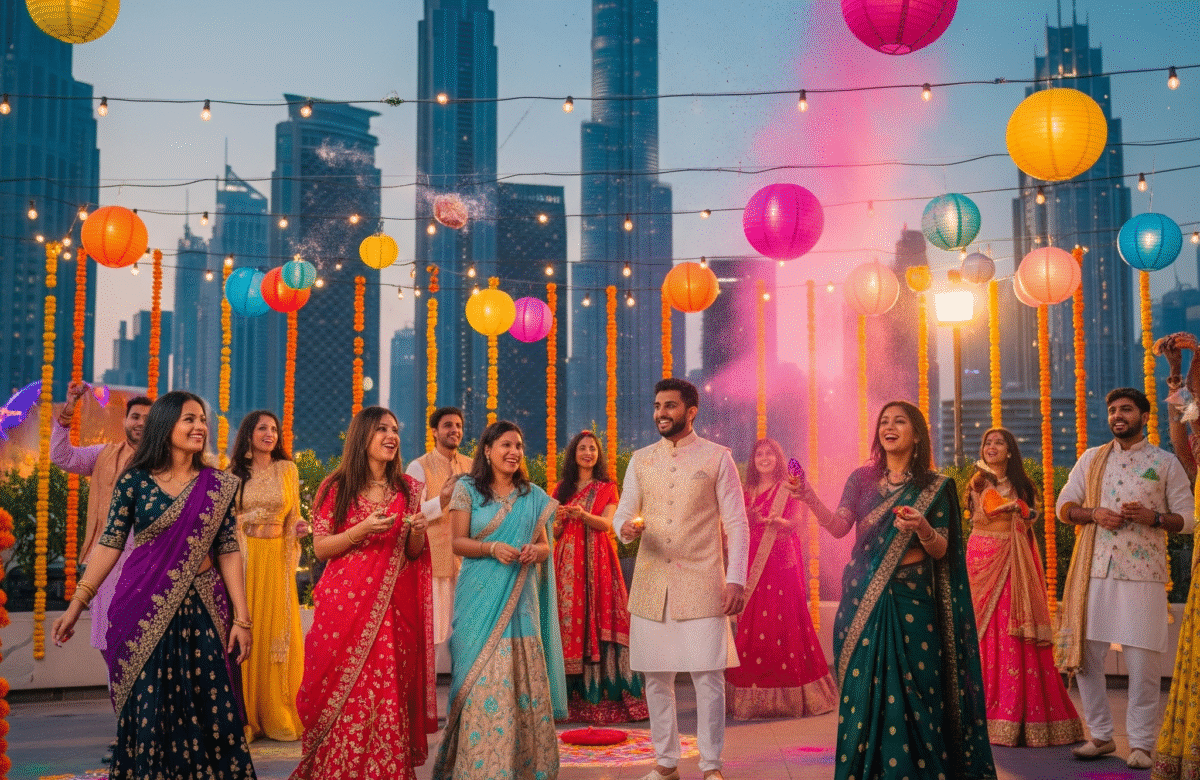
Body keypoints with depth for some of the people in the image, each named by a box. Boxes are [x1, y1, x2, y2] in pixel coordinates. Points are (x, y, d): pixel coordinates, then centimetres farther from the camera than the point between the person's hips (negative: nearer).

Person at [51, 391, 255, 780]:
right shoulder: (135, 481, 0)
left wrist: (241, 617, -2)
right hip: (144, 612, -1)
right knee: (148, 710, 5)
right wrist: (77, 603, -3)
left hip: (202, 612, 1)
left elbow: (228, 552, 2)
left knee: (210, 709, 1)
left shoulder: (218, 485, 2)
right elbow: (110, 543, 2)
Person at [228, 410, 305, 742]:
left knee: (277, 633, 0)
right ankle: (243, 717, 7)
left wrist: (297, 528, -5)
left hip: (276, 558, 1)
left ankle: (277, 716, 8)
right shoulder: (235, 472, 8)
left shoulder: (287, 470, 9)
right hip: (242, 556, -1)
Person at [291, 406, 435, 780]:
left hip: (393, 605, 2)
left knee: (388, 695, 0)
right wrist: (362, 529, -15)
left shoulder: (409, 490, 9)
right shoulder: (336, 487, 2)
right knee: (342, 694, -1)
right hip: (344, 603, -2)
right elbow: (320, 548, -1)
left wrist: (416, 532, -8)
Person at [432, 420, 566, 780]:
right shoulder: (467, 488, 3)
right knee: (482, 679, -5)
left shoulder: (533, 496, 12)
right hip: (480, 599, -3)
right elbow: (458, 542, -1)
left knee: (523, 675, 1)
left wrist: (536, 551, -10)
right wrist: (492, 548, -18)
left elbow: (544, 544, 13)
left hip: (521, 597, 3)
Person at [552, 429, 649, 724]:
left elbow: (607, 523, -5)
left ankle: (602, 696, -5)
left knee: (599, 621, -8)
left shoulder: (607, 488, 10)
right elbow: (555, 533, 13)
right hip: (568, 561, 2)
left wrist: (583, 514, -23)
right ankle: (572, 696, -1)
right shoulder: (561, 489, 15)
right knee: (570, 621, -5)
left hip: (597, 560, -2)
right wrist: (557, 522, -10)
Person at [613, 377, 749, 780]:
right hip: (651, 583, 3)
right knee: (656, 676, 7)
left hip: (701, 584, -3)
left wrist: (736, 579, -10)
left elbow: (736, 523, -1)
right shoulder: (641, 460, 11)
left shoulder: (717, 457, 1)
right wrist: (626, 527, -13)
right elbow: (623, 512, 12)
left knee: (708, 675, -4)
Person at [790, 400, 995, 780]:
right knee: (863, 687, 1)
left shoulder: (934, 486, 4)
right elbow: (839, 526, -3)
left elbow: (941, 550, -1)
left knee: (912, 688, -4)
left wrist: (922, 528, -22)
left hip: (912, 599, -2)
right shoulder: (862, 478, 9)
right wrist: (808, 496, -19)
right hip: (863, 597, 2)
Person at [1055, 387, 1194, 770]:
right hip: (1095, 571, 3)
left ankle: (1141, 743, 9)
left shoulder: (1166, 462, 7)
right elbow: (1064, 505, 13)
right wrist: (1093, 514, -7)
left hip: (1142, 573, -2)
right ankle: (1101, 735, 16)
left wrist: (1153, 517, -14)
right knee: (1085, 653, 3)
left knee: (1143, 660, -3)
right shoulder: (1091, 458, 14)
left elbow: (1187, 518, 6)